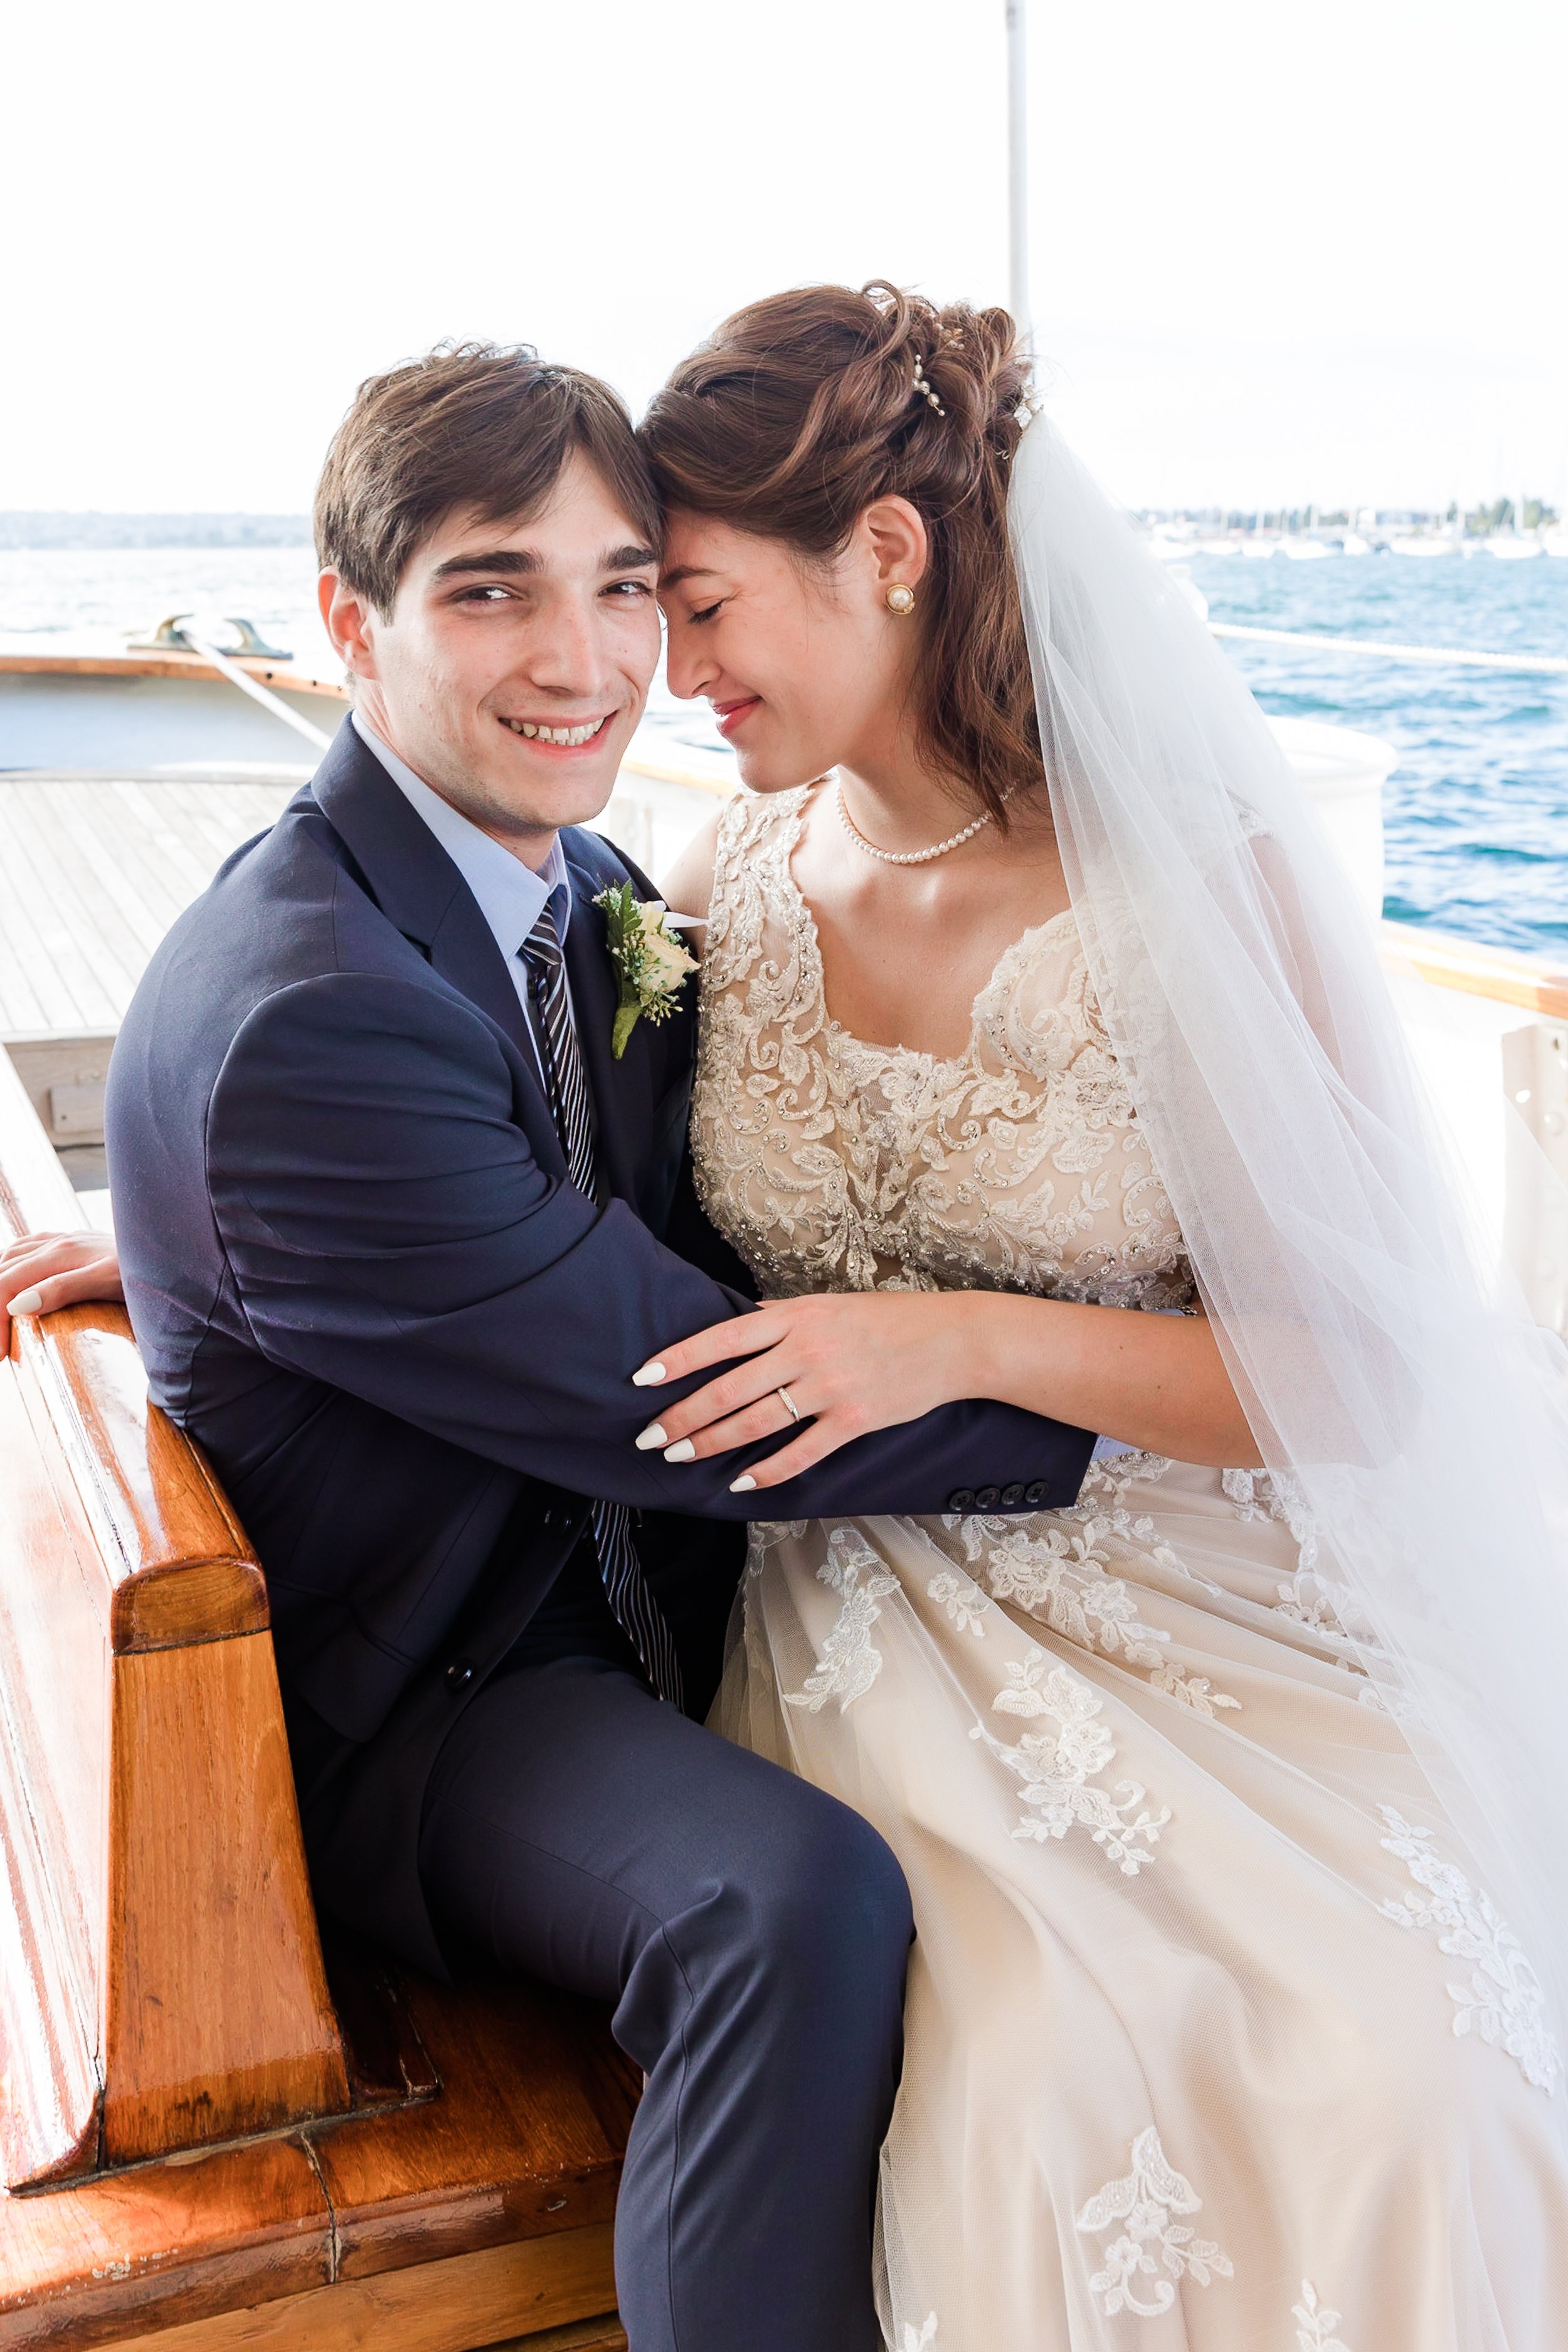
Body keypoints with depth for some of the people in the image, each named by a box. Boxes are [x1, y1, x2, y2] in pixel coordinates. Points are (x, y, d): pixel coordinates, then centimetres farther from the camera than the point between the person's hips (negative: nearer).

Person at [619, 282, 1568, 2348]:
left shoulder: (1216, 881, -11)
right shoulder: (731, 882, 3)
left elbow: (1358, 1369, -9)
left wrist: (967, 1342, -21)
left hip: (1235, 1617, -2)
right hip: (893, 1616, 2)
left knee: (1395, 2094, -24)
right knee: (1033, 2079, -24)